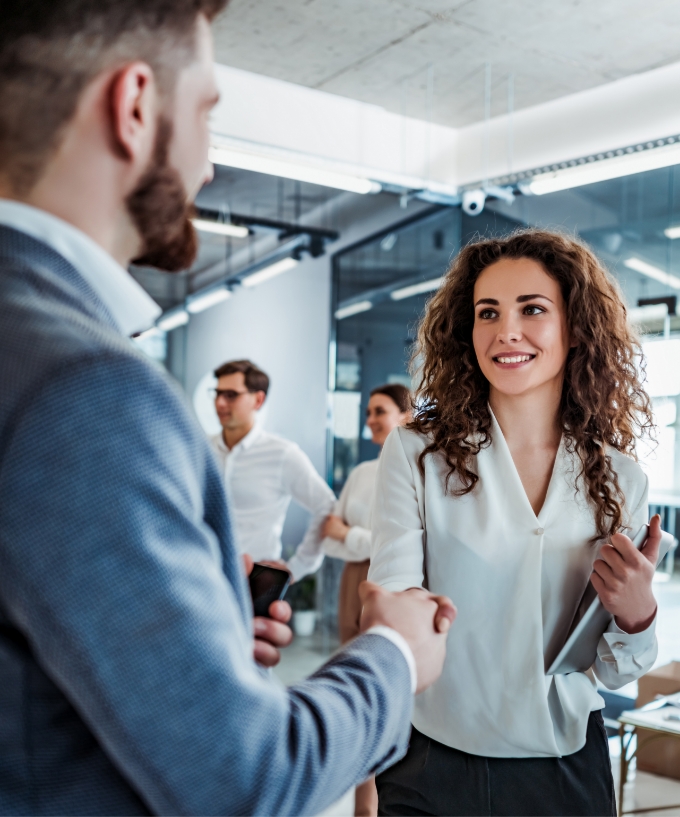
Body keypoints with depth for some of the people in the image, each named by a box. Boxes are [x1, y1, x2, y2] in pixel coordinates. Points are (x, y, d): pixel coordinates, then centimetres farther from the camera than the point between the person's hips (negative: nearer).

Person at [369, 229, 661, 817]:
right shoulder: (416, 454, -11)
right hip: (434, 767, -2)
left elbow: (610, 672, 4)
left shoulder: (618, 479, -2)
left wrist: (636, 615, -16)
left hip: (567, 768, 3)